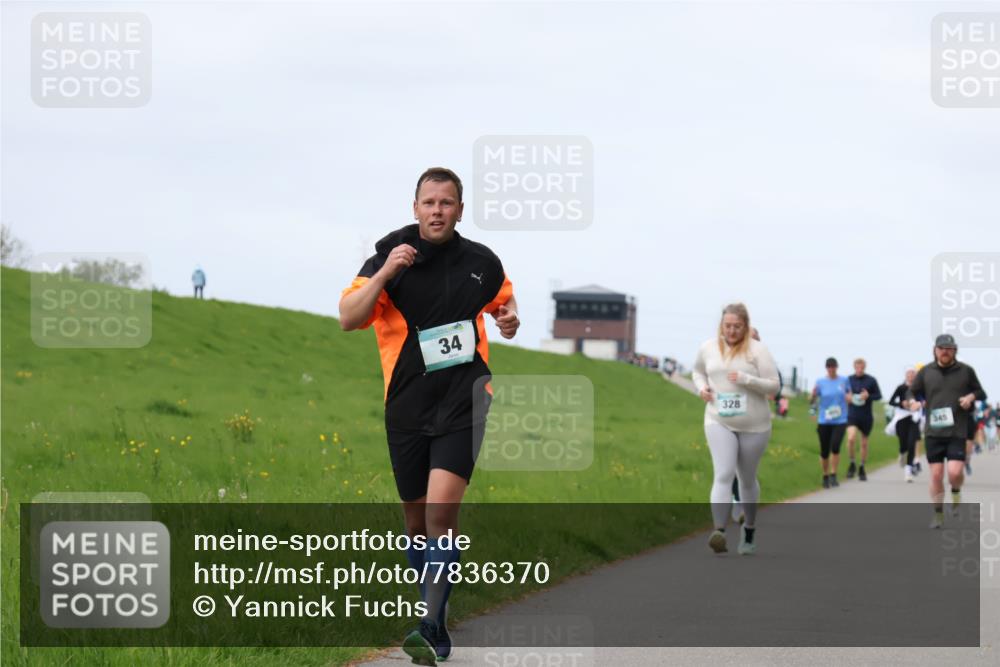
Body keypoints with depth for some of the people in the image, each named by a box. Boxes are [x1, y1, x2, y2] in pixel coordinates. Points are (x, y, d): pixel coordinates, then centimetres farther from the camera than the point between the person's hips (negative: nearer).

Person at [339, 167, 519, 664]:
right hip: (407, 404, 1)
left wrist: (510, 318, 3)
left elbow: (502, 299, 26)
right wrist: (384, 274, -24)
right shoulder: (391, 254, -2)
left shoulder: (481, 262, 4)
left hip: (463, 397, -1)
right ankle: (435, 617, 31)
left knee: (441, 509, -18)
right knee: (417, 520, 11)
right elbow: (348, 319, -10)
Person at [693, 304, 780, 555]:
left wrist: (746, 379, -23)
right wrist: (701, 386, 2)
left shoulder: (757, 350, -7)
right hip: (719, 423, 1)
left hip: (754, 426, -1)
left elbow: (773, 385, -8)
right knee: (723, 475, -17)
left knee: (747, 480, 13)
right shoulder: (708, 348, 3)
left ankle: (749, 529, 35)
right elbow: (698, 371, 24)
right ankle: (719, 531, -30)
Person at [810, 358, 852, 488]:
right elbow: (812, 401, 1)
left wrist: (849, 397, -3)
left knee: (835, 446, -21)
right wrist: (813, 395, -19)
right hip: (824, 422, 0)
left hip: (840, 421, 0)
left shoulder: (844, 380, 3)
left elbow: (849, 393, 17)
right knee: (824, 452, 3)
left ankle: (833, 475, -9)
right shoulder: (820, 382, 0)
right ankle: (825, 476, 24)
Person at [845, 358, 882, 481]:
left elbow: (879, 396, 2)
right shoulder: (849, 380, 1)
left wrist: (868, 396, -17)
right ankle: (852, 464, -2)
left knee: (864, 443, 10)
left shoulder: (871, 381, -2)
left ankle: (862, 469, 26)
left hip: (866, 417, 1)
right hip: (852, 415, -1)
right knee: (851, 438, -22)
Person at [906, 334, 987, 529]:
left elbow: (981, 393, 13)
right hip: (933, 431, 2)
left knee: (955, 472, -16)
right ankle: (938, 514, 14)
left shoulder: (966, 371, 4)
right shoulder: (926, 372, 6)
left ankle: (956, 493, 18)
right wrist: (913, 401, -8)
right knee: (936, 475, 1)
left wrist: (972, 396, -9)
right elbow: (911, 391, 14)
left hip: (958, 432, -2)